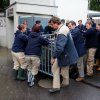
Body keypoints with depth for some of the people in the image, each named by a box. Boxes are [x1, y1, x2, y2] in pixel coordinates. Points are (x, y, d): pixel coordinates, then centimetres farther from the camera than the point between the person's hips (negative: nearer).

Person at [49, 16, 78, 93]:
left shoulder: (62, 32, -31)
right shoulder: (63, 28, 1)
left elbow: (59, 47, -36)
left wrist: (53, 57, -27)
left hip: (65, 55, -10)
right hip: (62, 53, 10)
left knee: (64, 71, 11)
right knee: (54, 68, 14)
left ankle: (65, 83, 32)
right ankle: (56, 86, 24)